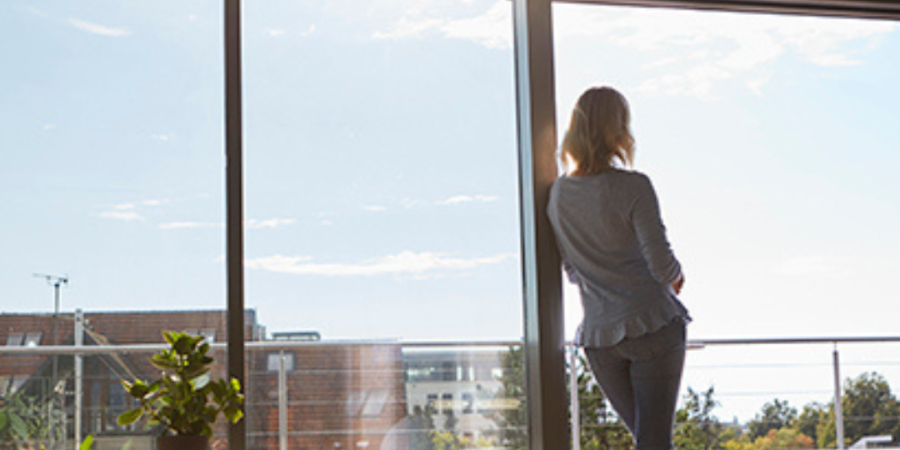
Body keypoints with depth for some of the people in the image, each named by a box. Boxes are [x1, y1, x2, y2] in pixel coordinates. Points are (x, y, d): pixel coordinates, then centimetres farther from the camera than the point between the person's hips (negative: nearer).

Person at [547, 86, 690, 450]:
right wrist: (675, 276, 10)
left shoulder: (558, 193, 6)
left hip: (598, 334, 5)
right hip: (652, 324, -5)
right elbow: (660, 261, -11)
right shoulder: (633, 187, -11)